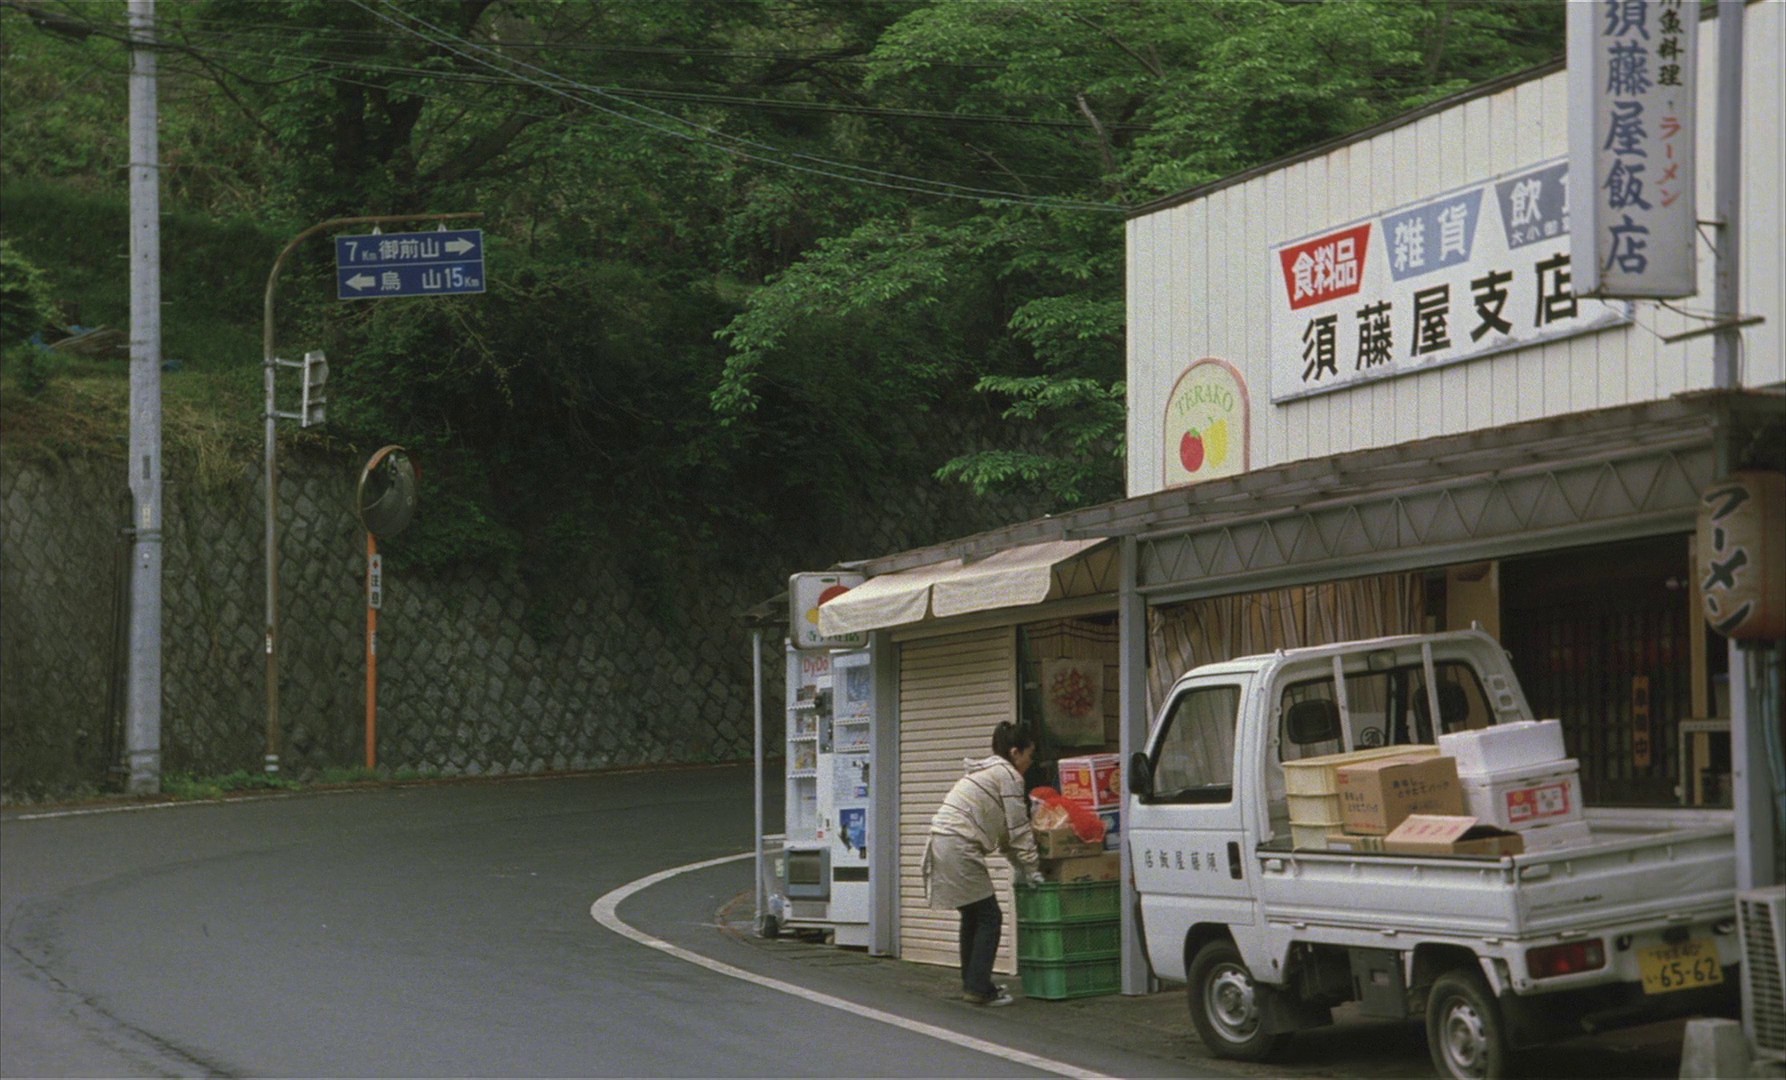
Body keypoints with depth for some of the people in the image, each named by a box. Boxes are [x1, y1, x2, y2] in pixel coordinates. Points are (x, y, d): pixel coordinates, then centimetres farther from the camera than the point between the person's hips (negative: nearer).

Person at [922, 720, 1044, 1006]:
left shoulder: (986, 771, 26)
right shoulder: (1008, 775, -4)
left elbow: (1004, 832, 27)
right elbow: (1018, 830, -5)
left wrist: (1019, 867, 23)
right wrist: (1032, 870, 1)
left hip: (940, 843, 10)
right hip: (959, 847, -10)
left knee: (972, 916, 18)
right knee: (989, 917, -3)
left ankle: (972, 984, 23)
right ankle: (978, 988, -5)